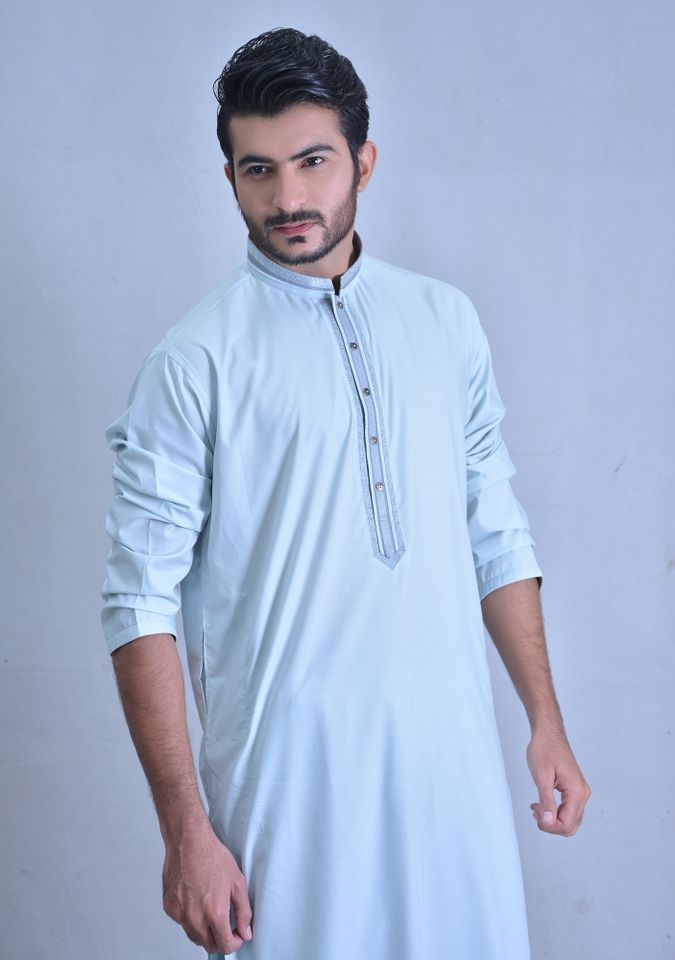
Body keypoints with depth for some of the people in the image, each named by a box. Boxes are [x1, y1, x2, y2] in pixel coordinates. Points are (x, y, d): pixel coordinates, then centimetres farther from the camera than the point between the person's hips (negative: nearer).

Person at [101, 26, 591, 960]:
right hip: (289, 771, -3)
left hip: (454, 752, 4)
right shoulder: (194, 362, -8)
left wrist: (548, 723, 8)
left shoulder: (447, 320, 6)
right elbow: (141, 605, -10)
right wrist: (185, 830, -13)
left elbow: (497, 537, 11)